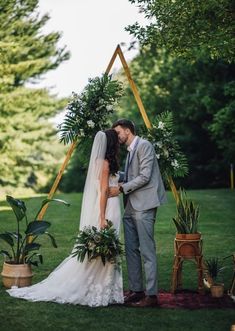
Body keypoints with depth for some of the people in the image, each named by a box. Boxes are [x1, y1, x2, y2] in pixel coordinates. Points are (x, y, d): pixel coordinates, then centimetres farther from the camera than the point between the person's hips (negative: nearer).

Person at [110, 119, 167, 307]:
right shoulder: (130, 151, 21)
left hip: (144, 206, -10)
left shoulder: (144, 146, -7)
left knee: (147, 250, -9)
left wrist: (121, 189, -14)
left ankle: (151, 295, -7)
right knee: (131, 249, 9)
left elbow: (145, 176, -15)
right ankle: (136, 290, 16)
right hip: (131, 207, 10)